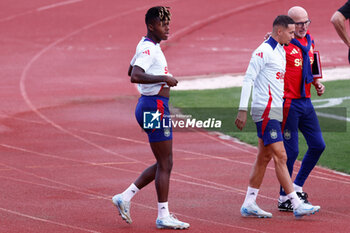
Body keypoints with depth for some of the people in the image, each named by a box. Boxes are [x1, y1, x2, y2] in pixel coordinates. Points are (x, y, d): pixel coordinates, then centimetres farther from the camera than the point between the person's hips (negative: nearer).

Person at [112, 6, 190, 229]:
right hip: (154, 107, -10)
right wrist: (163, 79, -27)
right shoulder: (148, 49, -17)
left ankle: (125, 197, 15)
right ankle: (163, 216, 2)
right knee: (165, 164, -4)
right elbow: (135, 76, -31)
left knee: (164, 163, 14)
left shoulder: (149, 46, 14)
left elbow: (131, 70, 30)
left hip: (149, 107, 10)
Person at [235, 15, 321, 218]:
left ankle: (249, 205, 15)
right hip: (265, 110, -10)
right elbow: (248, 79, -15)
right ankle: (297, 205, -14)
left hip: (275, 110, 10)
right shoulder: (264, 51, -12)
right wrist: (243, 110, -19)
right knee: (280, 157, -11)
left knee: (264, 158, 11)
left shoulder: (281, 52, 16)